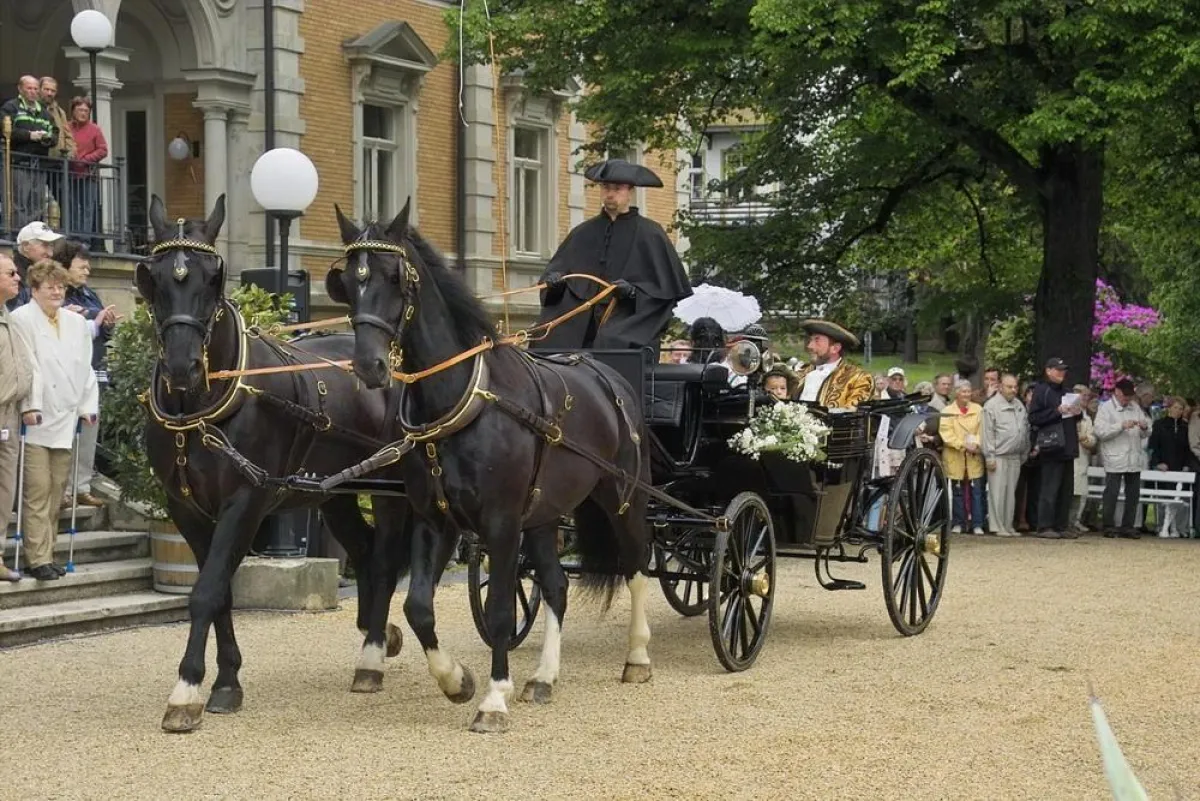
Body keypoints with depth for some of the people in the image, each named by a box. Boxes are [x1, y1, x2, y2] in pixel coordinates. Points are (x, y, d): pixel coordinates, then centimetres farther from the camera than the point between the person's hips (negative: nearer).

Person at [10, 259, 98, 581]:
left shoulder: (77, 322, 15)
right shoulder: (22, 319, -4)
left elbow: (85, 368, 16)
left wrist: (88, 406, 10)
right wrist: (29, 406, -16)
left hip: (66, 419, 6)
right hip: (37, 421, -6)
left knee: (56, 491, 8)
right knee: (38, 491, -6)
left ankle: (47, 554, 14)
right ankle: (38, 558, -3)